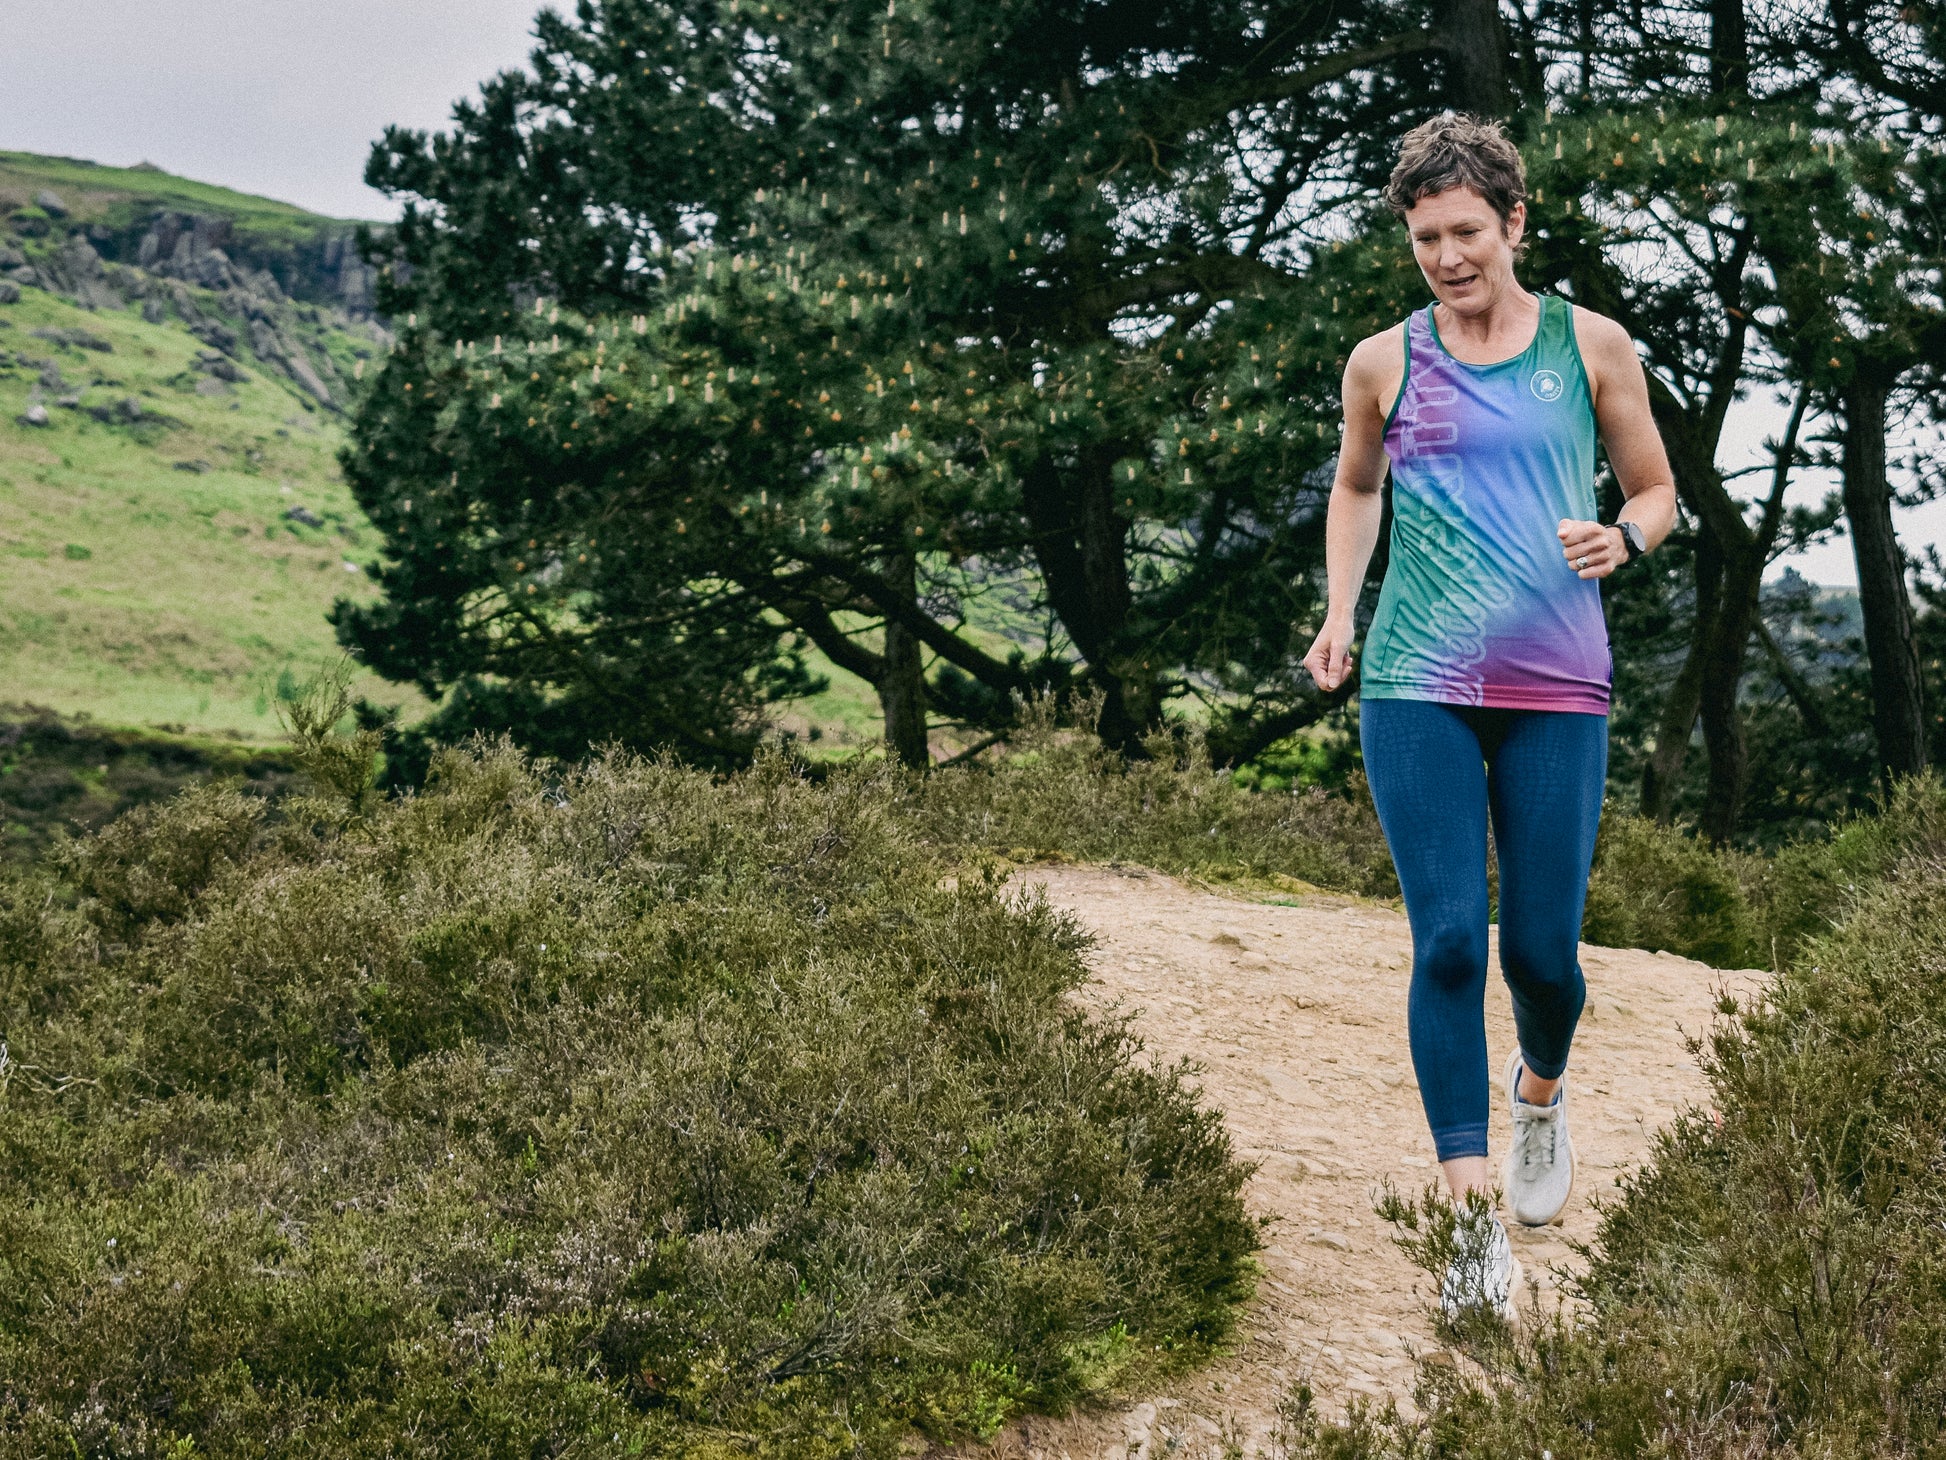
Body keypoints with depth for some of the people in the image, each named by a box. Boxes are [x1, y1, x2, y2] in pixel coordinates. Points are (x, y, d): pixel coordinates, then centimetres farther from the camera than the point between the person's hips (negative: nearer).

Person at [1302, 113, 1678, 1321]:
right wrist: (1340, 612, 12)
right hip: (1417, 688, 0)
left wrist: (1623, 539, -8)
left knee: (1542, 947, 2)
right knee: (1448, 939, -9)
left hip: (1557, 687, 0)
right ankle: (1475, 1221, -4)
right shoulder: (1385, 363, 7)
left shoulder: (1591, 346, 5)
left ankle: (1541, 1091, 38)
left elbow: (1657, 491, 14)